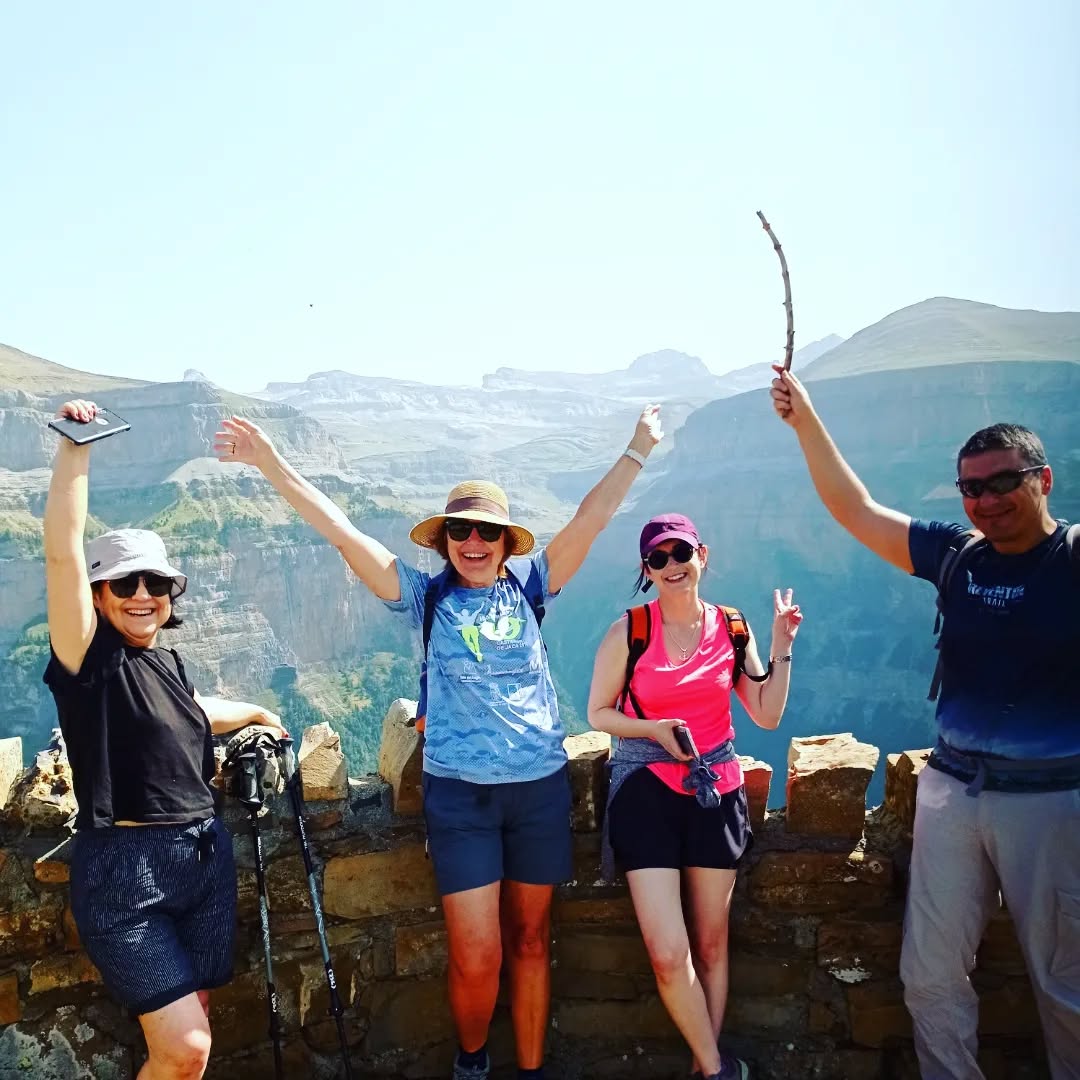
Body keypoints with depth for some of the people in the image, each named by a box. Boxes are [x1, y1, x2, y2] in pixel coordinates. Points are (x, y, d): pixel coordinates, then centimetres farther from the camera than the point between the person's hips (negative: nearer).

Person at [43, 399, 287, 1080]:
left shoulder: (166, 662, 10)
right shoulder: (89, 658, -9)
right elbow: (63, 552, -23)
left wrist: (256, 712, 44)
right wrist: (75, 448, -27)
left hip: (205, 858, 7)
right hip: (125, 870, -7)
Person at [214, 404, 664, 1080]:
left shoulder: (527, 586, 2)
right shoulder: (426, 596, -2)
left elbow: (592, 518, -1)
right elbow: (342, 532, -8)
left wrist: (638, 450, -4)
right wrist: (273, 465, -13)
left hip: (541, 785, 2)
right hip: (460, 793, -1)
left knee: (530, 941, 14)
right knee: (475, 955, 1)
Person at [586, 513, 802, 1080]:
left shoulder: (732, 628, 2)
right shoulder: (629, 630, -8)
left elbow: (768, 715, 3)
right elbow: (598, 713, -1)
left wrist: (782, 645, -4)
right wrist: (655, 729, -16)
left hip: (717, 791, 3)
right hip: (646, 793, -3)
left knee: (711, 945, 13)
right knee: (669, 955, -8)